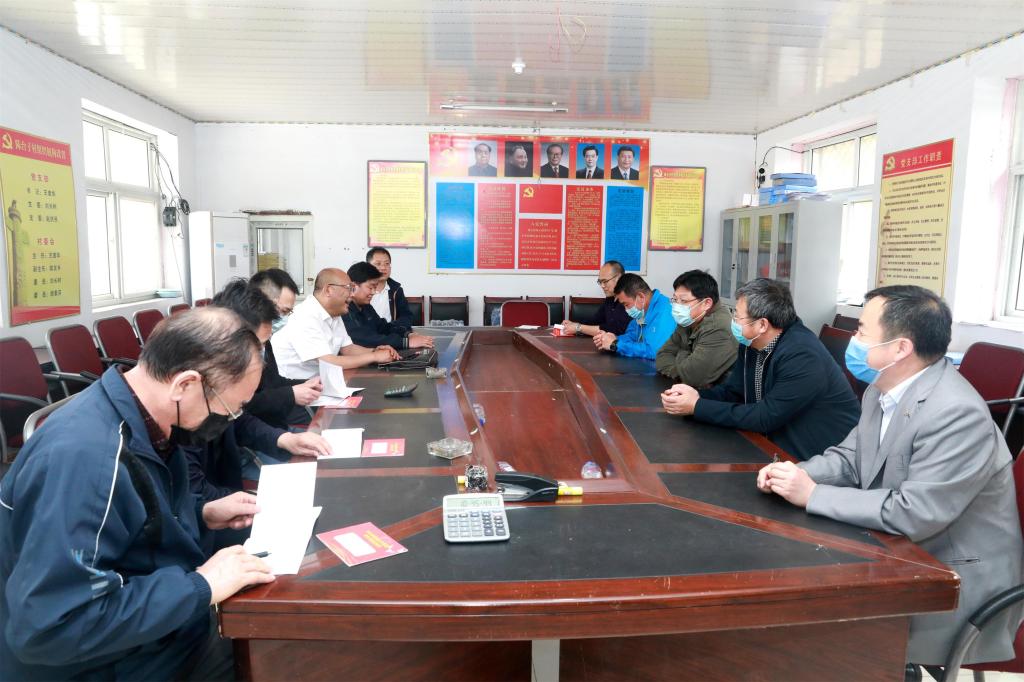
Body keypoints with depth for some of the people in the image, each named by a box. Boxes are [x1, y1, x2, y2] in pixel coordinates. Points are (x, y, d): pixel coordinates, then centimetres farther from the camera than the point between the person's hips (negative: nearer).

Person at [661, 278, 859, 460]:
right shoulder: (751, 342, 0)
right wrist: (696, 395, -14)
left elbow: (765, 418, -25)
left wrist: (696, 407, -22)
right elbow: (733, 390, 7)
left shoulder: (802, 356, -26)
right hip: (780, 446, 7)